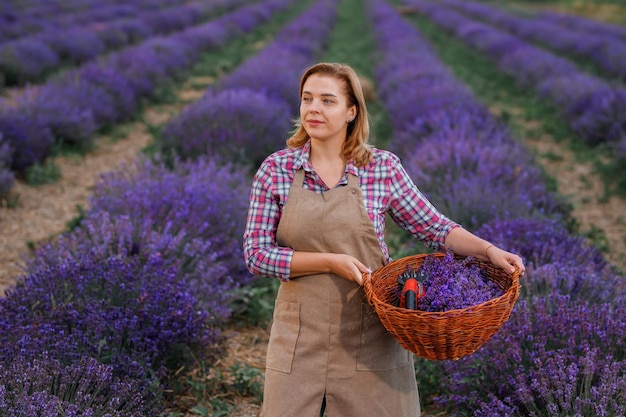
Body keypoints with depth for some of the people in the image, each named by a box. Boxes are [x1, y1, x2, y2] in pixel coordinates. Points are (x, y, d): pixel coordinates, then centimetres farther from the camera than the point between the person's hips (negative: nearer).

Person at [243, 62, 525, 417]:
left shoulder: (383, 167, -2)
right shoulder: (276, 170, -3)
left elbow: (434, 227, 5)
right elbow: (256, 254, -6)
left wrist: (489, 250, -11)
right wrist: (329, 261, -17)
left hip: (370, 337, 0)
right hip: (301, 336, 0)